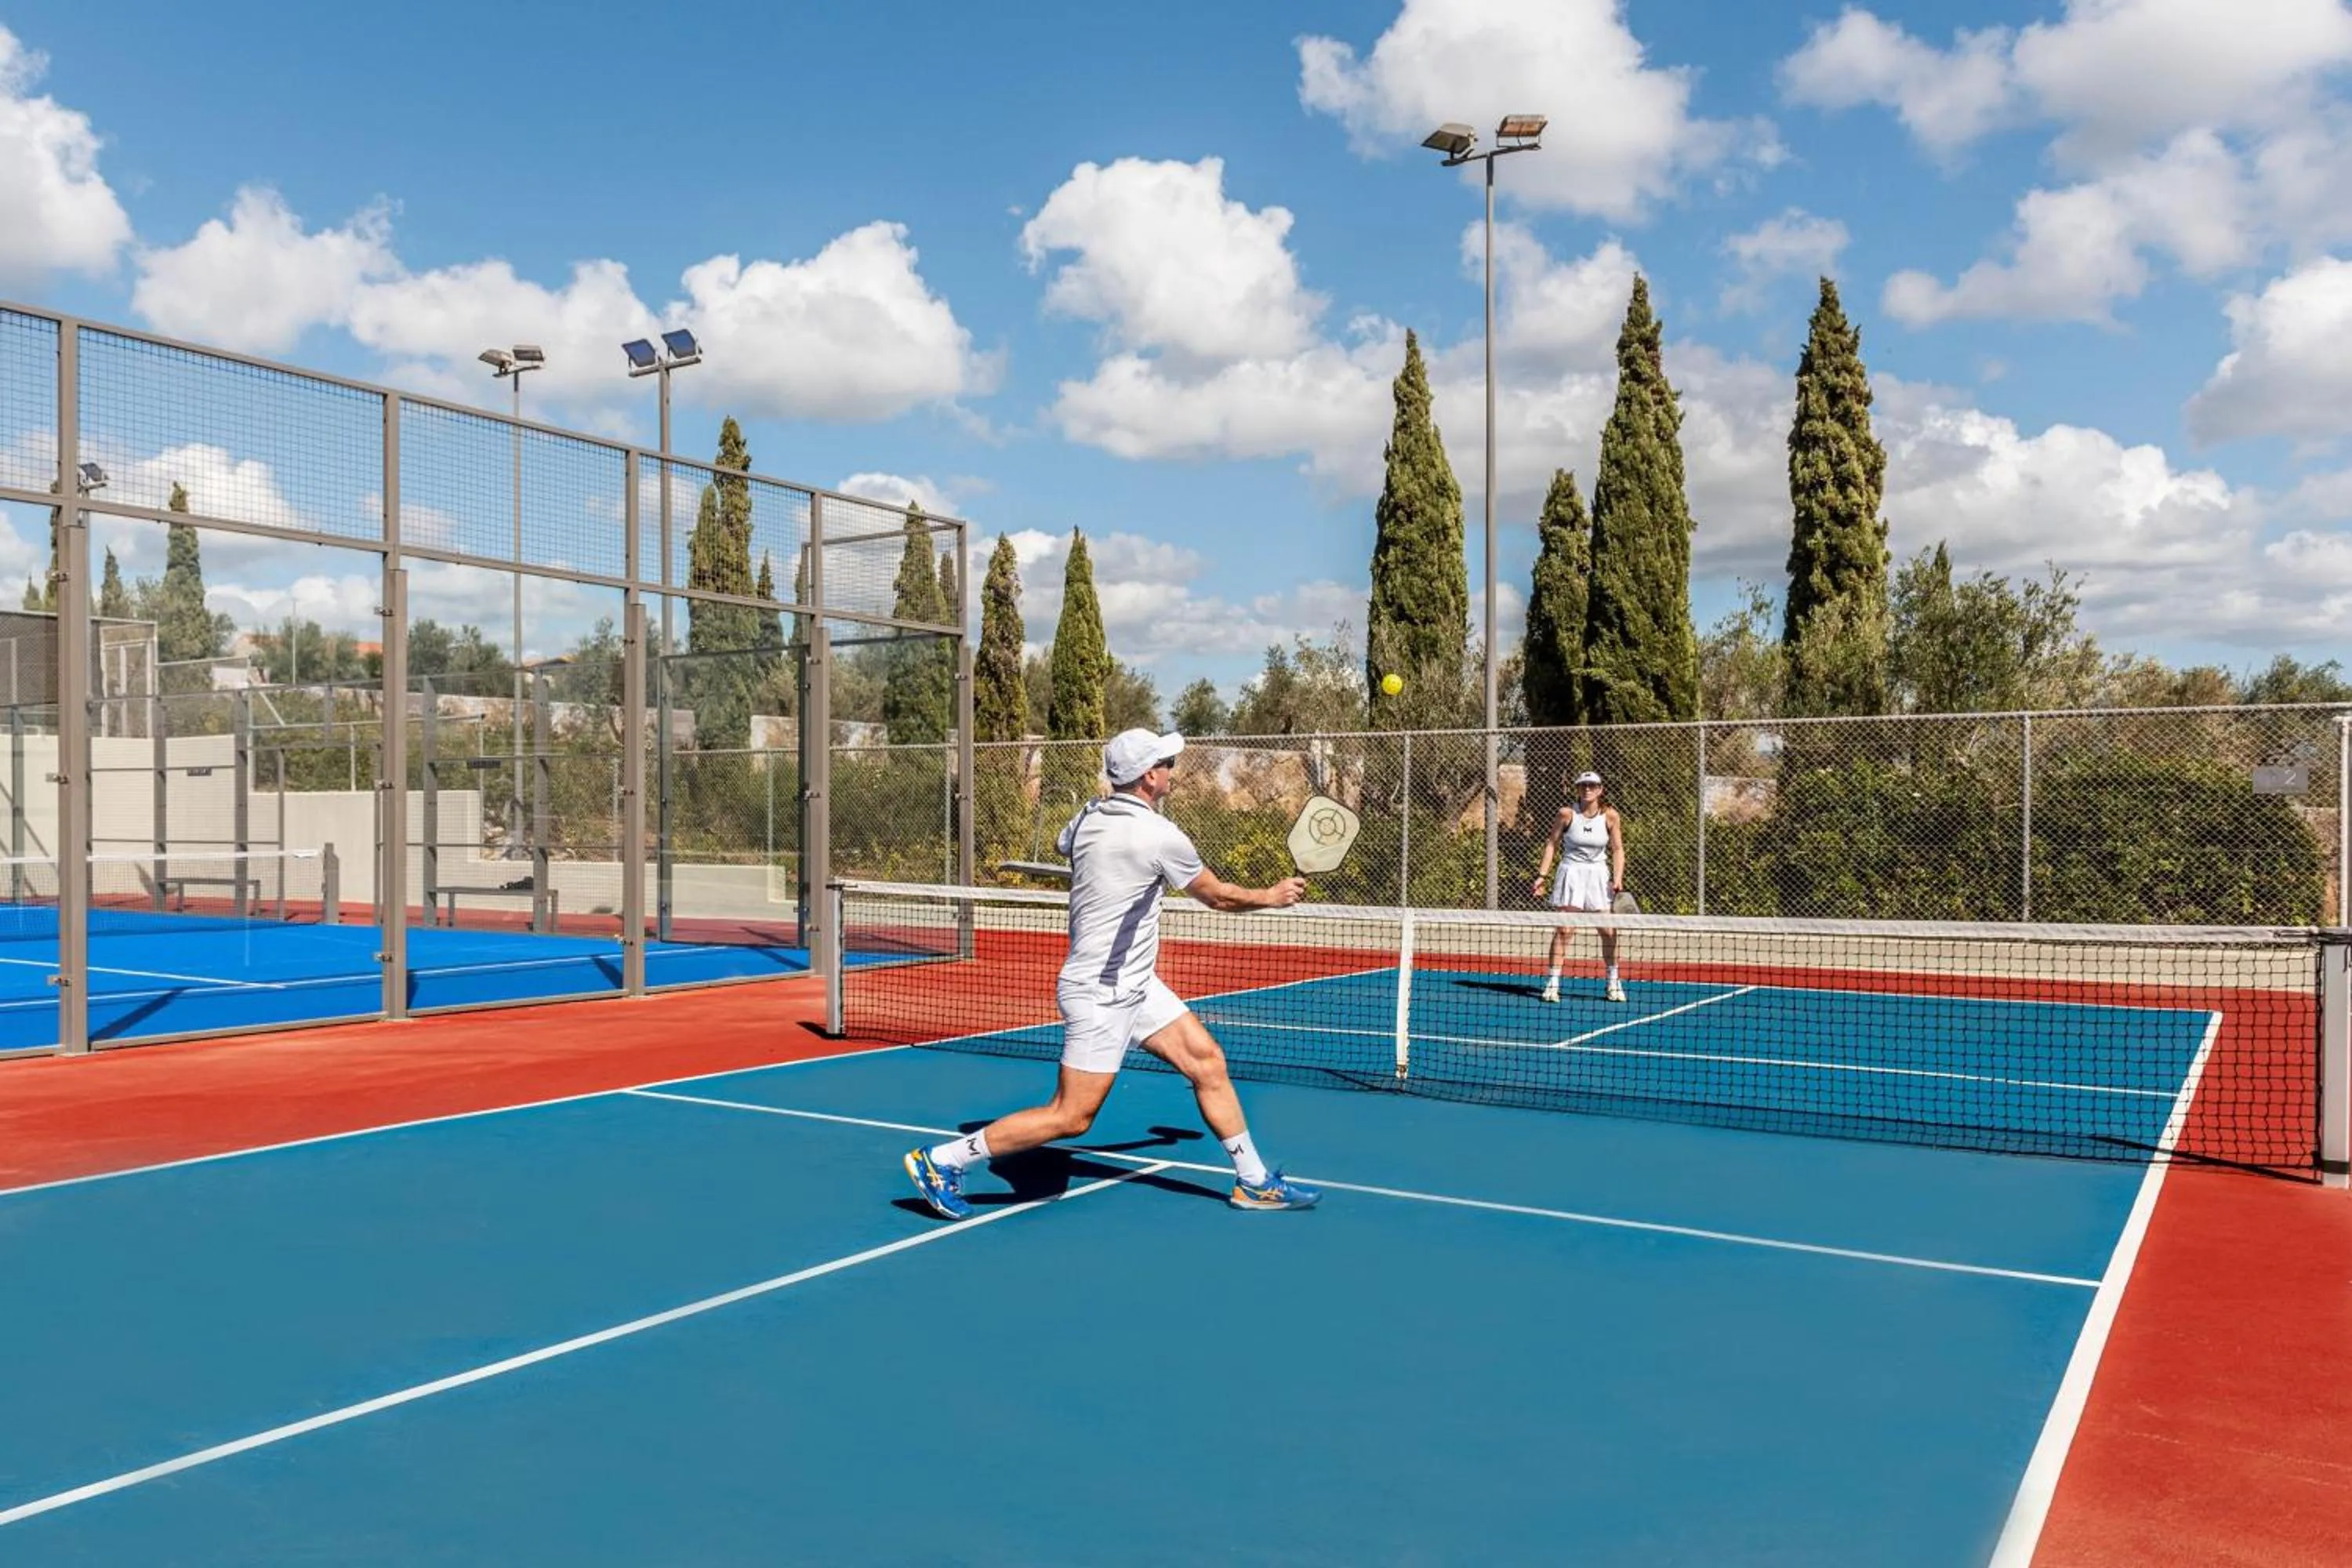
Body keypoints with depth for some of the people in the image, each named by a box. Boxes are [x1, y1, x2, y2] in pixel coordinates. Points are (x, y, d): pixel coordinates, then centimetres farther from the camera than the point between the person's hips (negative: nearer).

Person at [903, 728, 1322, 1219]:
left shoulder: (1088, 817, 2)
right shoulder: (1160, 835, -20)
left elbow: (1063, 846, 27)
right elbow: (1219, 896, -5)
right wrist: (1270, 897, 11)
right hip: (1101, 995, -9)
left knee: (1207, 1060, 9)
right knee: (1070, 1117, -4)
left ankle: (1254, 1181, 17)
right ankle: (941, 1161, 4)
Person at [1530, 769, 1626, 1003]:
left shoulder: (1610, 815, -4)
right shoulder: (1567, 813, -7)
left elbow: (1618, 850, 2)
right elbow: (1551, 843, 1)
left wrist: (1618, 879, -9)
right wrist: (1543, 874, -4)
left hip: (1599, 874, 2)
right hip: (1571, 872, -2)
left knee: (1608, 930, 2)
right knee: (1564, 929, -8)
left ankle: (1614, 982, 17)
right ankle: (1552, 982, -4)